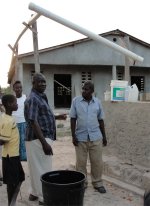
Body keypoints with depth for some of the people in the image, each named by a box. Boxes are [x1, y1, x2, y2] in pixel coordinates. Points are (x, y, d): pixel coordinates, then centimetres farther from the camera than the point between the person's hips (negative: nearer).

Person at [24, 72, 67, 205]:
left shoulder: (41, 97, 13)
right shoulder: (33, 99, -17)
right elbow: (33, 122, -24)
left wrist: (57, 117, 15)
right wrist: (44, 143, -27)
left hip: (42, 138, 10)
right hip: (39, 139, -10)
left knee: (37, 168, 18)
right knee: (43, 169, 0)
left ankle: (35, 193, 31)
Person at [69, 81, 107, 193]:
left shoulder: (97, 102, 3)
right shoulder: (76, 101, -3)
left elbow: (101, 120, 9)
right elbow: (73, 119, -2)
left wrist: (104, 136, 10)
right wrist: (73, 135, -7)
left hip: (96, 137, 1)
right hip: (81, 137, -1)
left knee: (97, 161, 7)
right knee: (81, 162, 7)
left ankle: (98, 183, 21)